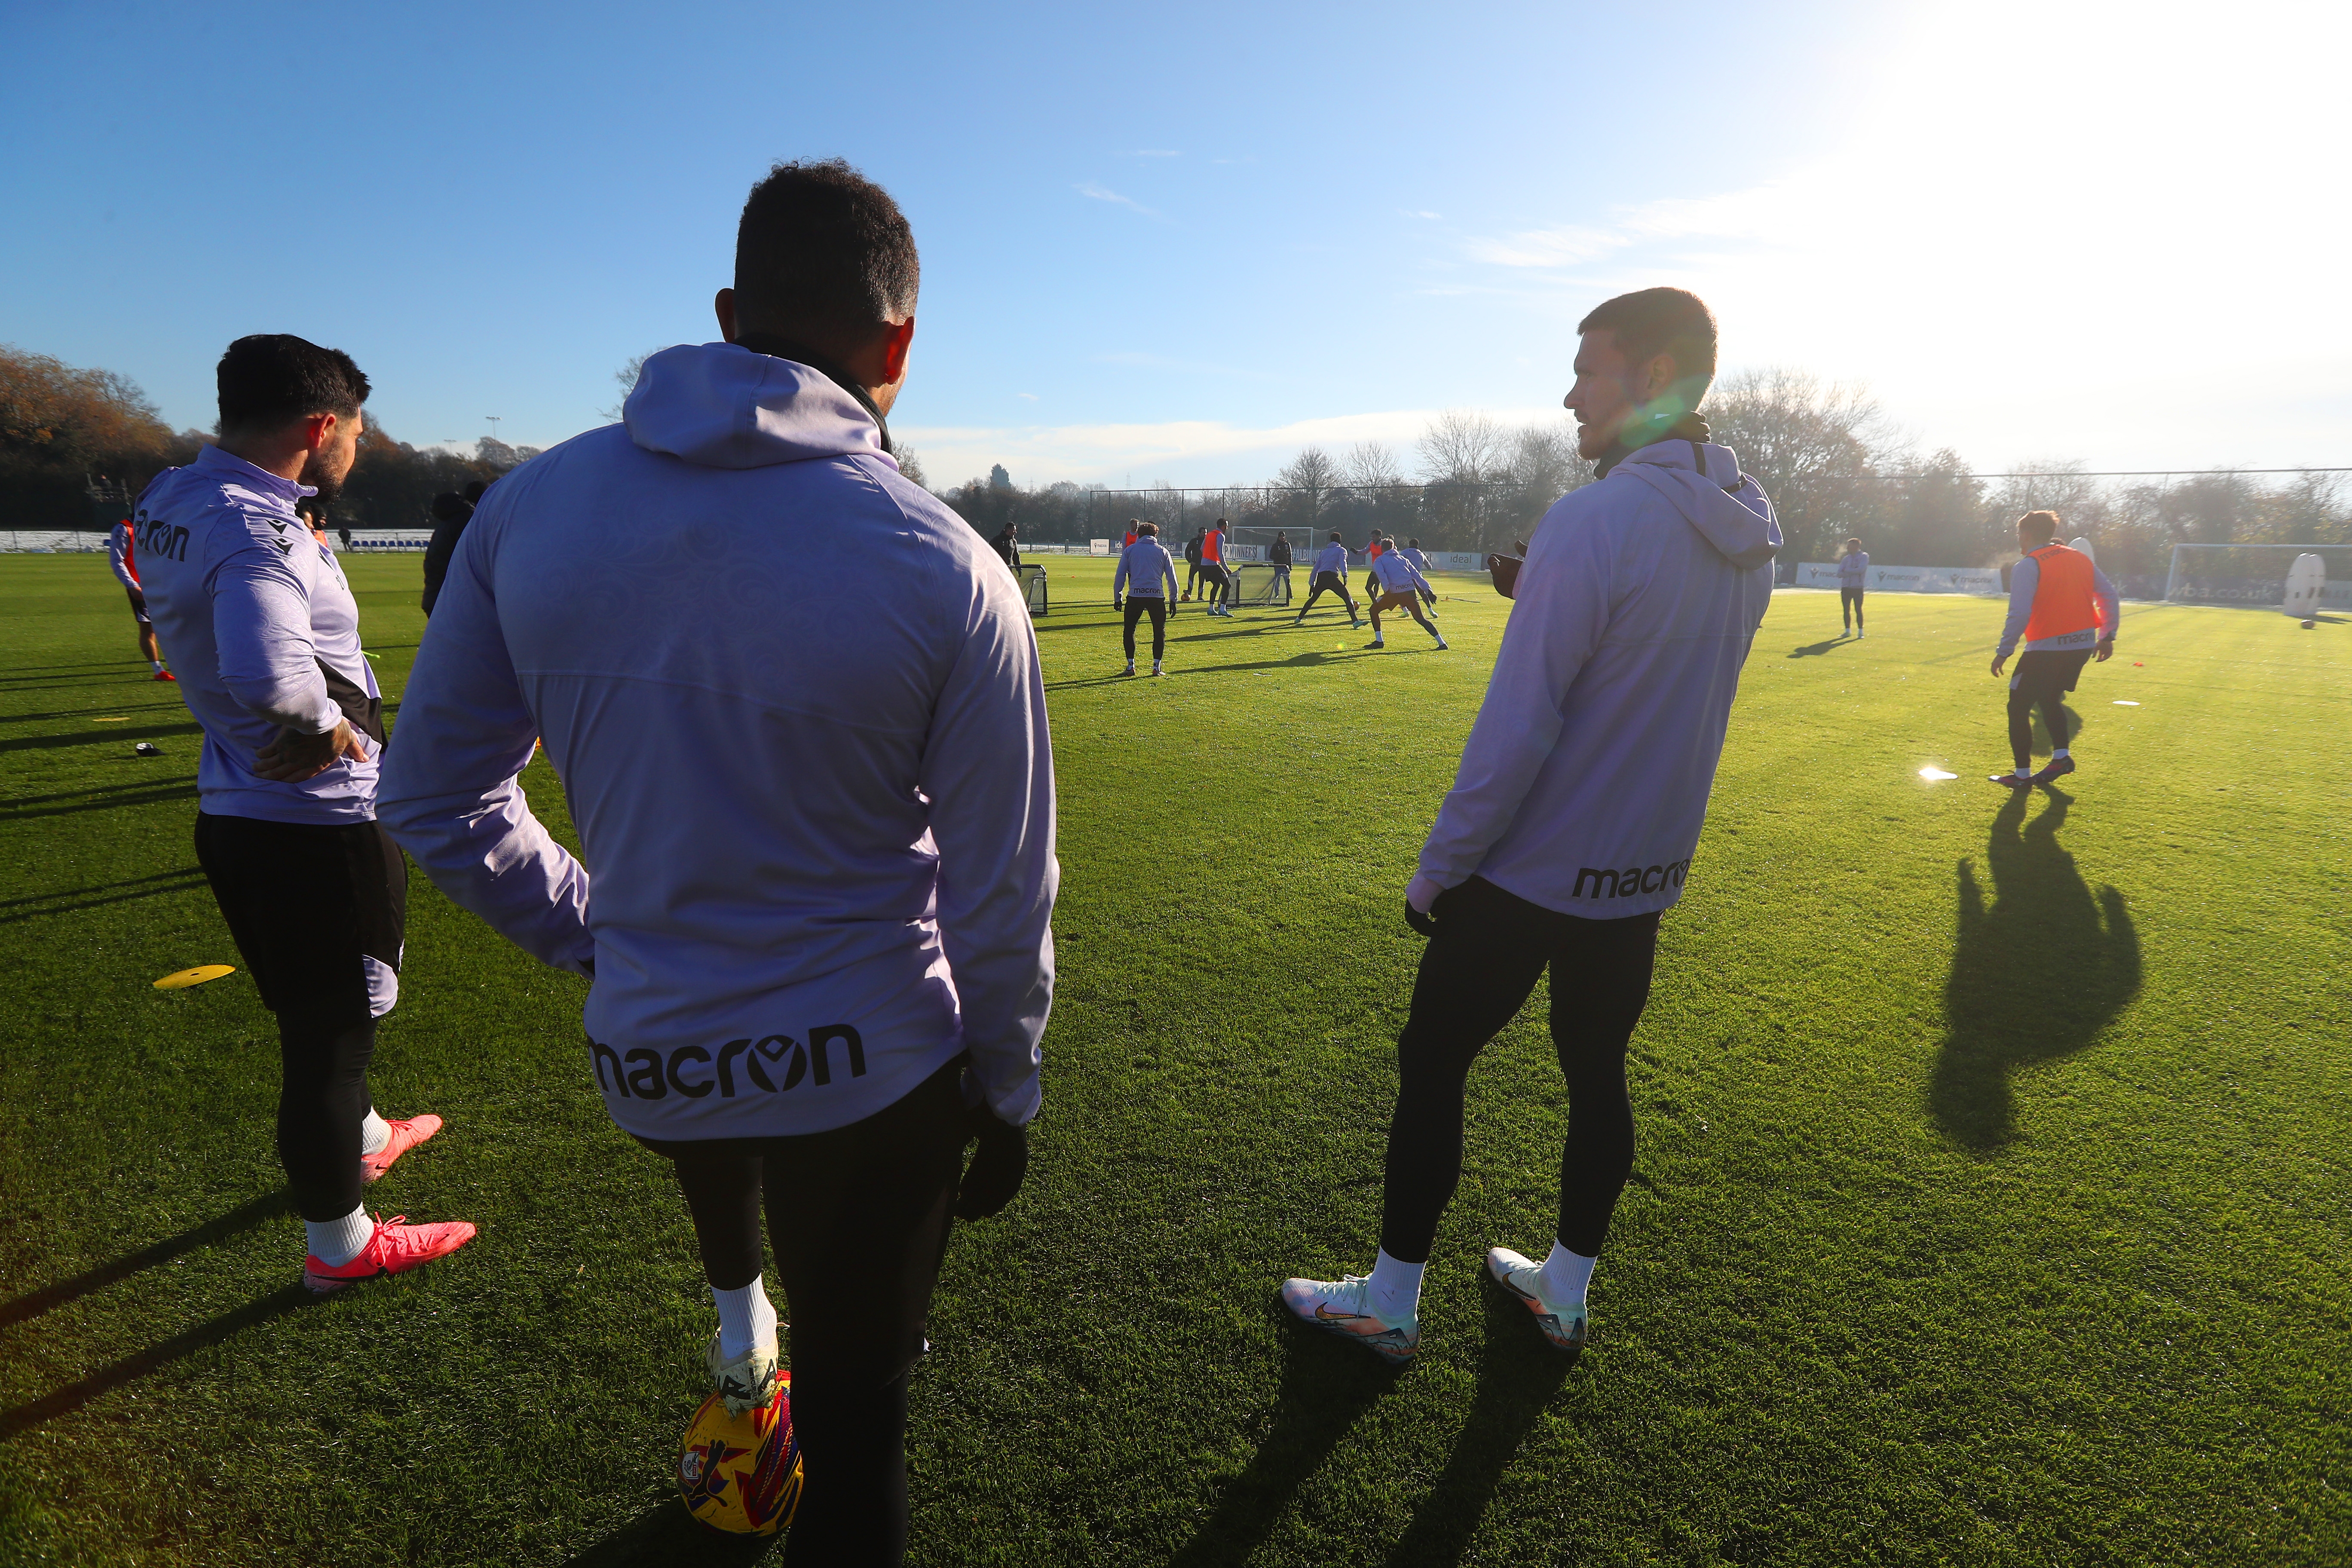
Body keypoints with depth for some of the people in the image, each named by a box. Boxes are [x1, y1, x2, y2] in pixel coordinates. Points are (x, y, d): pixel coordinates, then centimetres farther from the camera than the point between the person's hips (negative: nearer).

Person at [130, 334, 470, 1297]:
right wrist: (329, 721, -22)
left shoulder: (174, 499, 3)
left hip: (236, 814, 9)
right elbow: (267, 671, -41)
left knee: (314, 1015, 28)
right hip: (317, 833, -9)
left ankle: (359, 1137, 52)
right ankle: (339, 1243, 26)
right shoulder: (256, 532, -25)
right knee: (331, 1032, 8)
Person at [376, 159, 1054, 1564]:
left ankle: (737, 1315, 59)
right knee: (852, 1419, 17)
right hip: (871, 1073, -4)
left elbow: (435, 797, 3)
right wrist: (1005, 1094, 4)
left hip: (638, 1056, 5)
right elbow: (1002, 896, -12)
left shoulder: (532, 505, -8)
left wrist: (602, 938, 15)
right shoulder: (947, 570, -19)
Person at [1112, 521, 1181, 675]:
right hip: (1156, 597, 0)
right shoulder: (1163, 551, 13)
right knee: (1160, 632, 14)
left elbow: (1120, 575, 8)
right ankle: (1156, 666, 5)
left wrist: (1117, 598, 13)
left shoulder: (1130, 550, 12)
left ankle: (1131, 665, 11)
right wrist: (1173, 599, 17)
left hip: (1135, 596, 0)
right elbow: (1172, 578, 11)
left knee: (1129, 630, 16)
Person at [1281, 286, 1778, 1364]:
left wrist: (1438, 868, -13)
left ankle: (1389, 1303, 21)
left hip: (1527, 874, -7)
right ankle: (1565, 1289, 35)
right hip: (1647, 878, 8)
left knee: (1432, 1067, 7)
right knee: (1597, 1075, 19)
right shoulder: (1748, 537, 6)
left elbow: (1515, 730, -23)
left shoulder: (1595, 519, -20)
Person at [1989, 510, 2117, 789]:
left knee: (2018, 707, 5)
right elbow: (2110, 596, 11)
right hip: (2084, 645, 7)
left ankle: (2022, 774, 7)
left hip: (2047, 648, -7)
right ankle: (2061, 756, 19)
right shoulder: (2080, 559, 11)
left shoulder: (2027, 567, -10)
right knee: (2050, 699, 28)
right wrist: (2107, 635, 16)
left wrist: (2003, 652, -14)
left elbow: (2019, 615, -19)